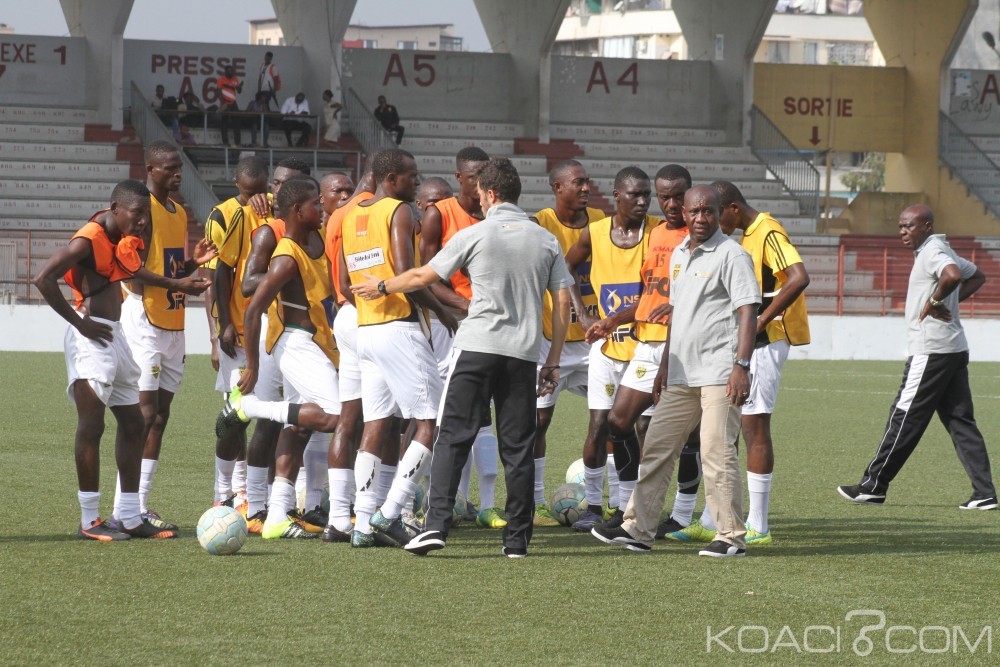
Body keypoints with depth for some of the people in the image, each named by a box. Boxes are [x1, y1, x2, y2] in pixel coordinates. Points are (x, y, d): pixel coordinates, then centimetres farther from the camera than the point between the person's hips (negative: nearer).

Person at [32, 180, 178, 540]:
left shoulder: (124, 241, 9)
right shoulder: (89, 239, -16)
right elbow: (43, 279, -24)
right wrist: (80, 322, -20)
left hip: (113, 335, 10)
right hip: (91, 336, -10)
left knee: (133, 424, 11)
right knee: (92, 425, -9)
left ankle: (131, 518, 16)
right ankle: (89, 521, -6)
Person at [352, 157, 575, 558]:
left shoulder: (476, 235, 0)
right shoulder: (546, 240, 10)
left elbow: (423, 277, 8)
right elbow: (563, 303, 8)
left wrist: (382, 288, 26)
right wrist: (553, 362, 14)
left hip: (478, 346, -3)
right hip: (524, 353, 3)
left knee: (453, 438, 0)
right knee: (518, 447, 5)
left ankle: (437, 523, -12)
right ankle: (518, 538, 4)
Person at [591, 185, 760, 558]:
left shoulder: (731, 255, -8)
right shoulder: (679, 255, 17)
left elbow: (747, 312, -13)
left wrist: (741, 365, -21)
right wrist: (665, 366, 24)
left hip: (719, 373, -8)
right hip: (682, 376, 8)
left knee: (717, 452, -9)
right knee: (656, 448, 9)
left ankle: (731, 537, -2)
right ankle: (638, 530, 15)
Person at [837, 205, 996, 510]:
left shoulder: (932, 252, -12)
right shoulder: (942, 252, 19)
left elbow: (953, 275, -34)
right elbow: (977, 276, 33)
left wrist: (934, 301, -19)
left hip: (931, 351, -10)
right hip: (954, 349, 10)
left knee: (904, 419, -3)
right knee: (960, 420, 6)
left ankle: (873, 486, 3)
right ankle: (984, 493, 1)